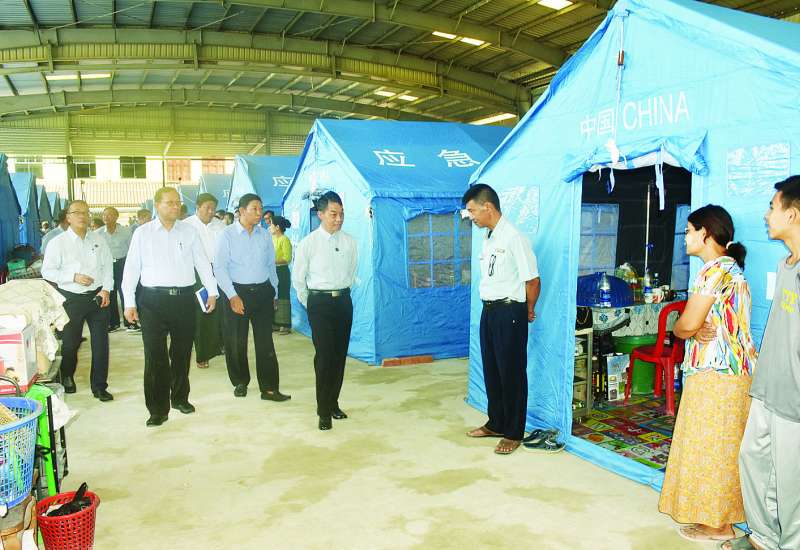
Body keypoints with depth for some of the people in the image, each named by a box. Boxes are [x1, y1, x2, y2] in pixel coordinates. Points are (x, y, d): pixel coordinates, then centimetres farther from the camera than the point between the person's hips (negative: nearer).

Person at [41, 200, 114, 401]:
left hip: (98, 296, 2)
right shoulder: (58, 243, -4)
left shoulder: (98, 240, 4)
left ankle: (99, 386, 14)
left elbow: (108, 267, 6)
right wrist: (73, 277, -15)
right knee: (70, 342, 13)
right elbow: (47, 271, -4)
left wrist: (106, 289, -5)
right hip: (72, 299, -2)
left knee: (101, 343, 3)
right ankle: (67, 378, 38)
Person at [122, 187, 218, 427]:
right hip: (153, 299, -2)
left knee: (182, 352, 14)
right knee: (155, 355, -2)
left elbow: (203, 263, 8)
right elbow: (131, 269, 2)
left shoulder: (189, 231, 7)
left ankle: (180, 397, 33)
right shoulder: (142, 233, 2)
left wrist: (212, 291, 1)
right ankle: (158, 409, 7)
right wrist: (129, 303, -3)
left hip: (184, 297, 2)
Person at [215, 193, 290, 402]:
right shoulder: (228, 234, -4)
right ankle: (240, 382, 28)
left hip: (263, 291, 2)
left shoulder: (265, 234, 6)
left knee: (265, 342, 0)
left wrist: (274, 292, 12)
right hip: (237, 292, -2)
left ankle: (269, 388, 4)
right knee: (236, 342, 8)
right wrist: (232, 296, -13)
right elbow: (219, 267, -7)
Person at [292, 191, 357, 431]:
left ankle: (333, 403, 24)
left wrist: (343, 294, 15)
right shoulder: (308, 243, -8)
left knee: (340, 355, 9)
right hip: (319, 302, -3)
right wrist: (310, 304, 8)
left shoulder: (350, 242, 0)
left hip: (343, 301, 4)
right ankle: (323, 411, 5)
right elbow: (298, 279, 3)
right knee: (324, 355, -6)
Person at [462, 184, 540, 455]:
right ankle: (496, 424, 32)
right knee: (491, 370, 17)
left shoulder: (514, 237, -17)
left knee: (511, 373, 3)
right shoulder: (488, 239, 10)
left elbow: (533, 281, -14)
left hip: (509, 312, -9)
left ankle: (513, 433, 16)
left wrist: (528, 312, -1)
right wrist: (491, 307, 14)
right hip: (488, 310, 9)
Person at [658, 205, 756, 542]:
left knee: (711, 446, 1)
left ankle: (717, 525, 13)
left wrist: (678, 329, 2)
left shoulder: (715, 270, -16)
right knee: (720, 447, 16)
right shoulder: (731, 268, 16)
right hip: (729, 368, 10)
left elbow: (687, 324, -19)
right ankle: (717, 518, 27)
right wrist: (696, 331, -8)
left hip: (715, 372, -10)